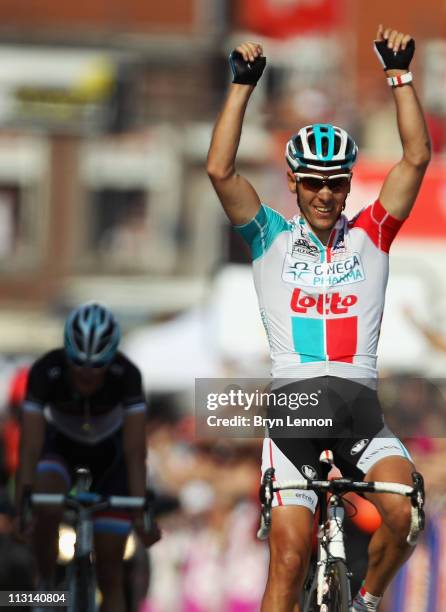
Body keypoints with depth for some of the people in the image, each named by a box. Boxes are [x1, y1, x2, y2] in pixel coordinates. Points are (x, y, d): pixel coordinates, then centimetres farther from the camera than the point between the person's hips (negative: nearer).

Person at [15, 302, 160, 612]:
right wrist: (22, 504, -49)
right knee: (47, 513, -34)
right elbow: (31, 447, -37)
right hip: (60, 444, 0)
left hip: (109, 450, 0)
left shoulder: (126, 375, -33)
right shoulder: (46, 372, -33)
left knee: (110, 575, -5)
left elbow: (135, 450, -35)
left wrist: (141, 511, -46)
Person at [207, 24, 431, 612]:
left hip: (360, 404, 1)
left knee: (404, 512, -24)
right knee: (289, 557, -10)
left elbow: (417, 158, 2)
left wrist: (399, 74, -2)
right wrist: (243, 84, -6)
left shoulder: (370, 236, 11)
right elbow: (220, 171, -3)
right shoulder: (273, 239, 9)